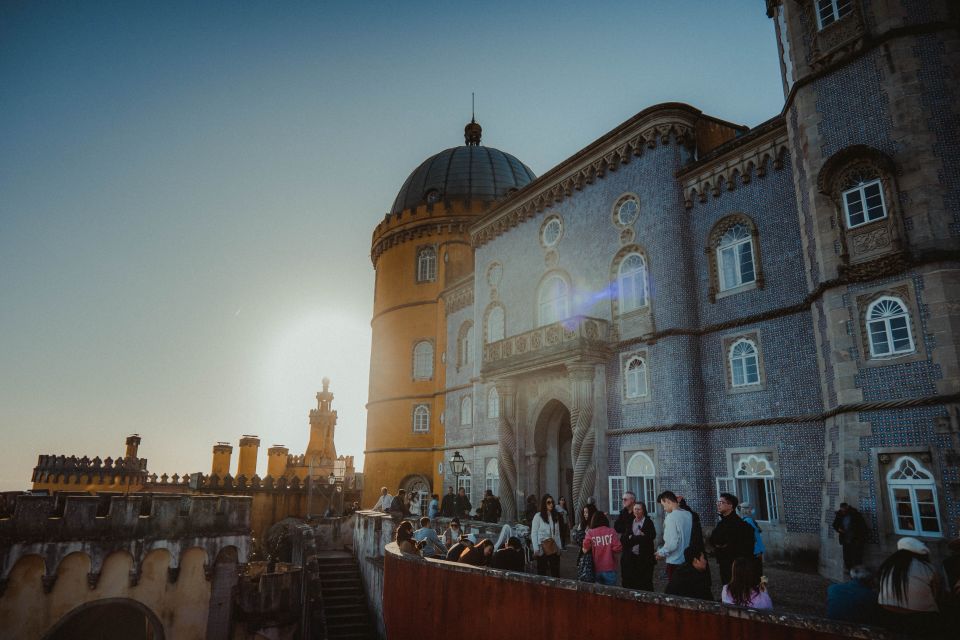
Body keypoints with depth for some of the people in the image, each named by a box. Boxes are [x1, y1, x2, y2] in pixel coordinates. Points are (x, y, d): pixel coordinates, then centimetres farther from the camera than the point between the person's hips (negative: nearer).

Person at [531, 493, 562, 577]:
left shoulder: (554, 516, 9)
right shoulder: (538, 516, -8)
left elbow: (557, 534, 12)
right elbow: (533, 534, -8)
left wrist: (559, 547, 8)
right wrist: (536, 549, -12)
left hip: (553, 547, 5)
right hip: (542, 547, -5)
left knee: (556, 572, 6)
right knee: (542, 571, 3)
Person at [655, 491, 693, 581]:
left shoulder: (671, 517, -19)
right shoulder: (688, 514, 1)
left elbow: (672, 544, -21)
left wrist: (661, 553, -5)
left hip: (674, 562, -7)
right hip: (687, 560, 7)